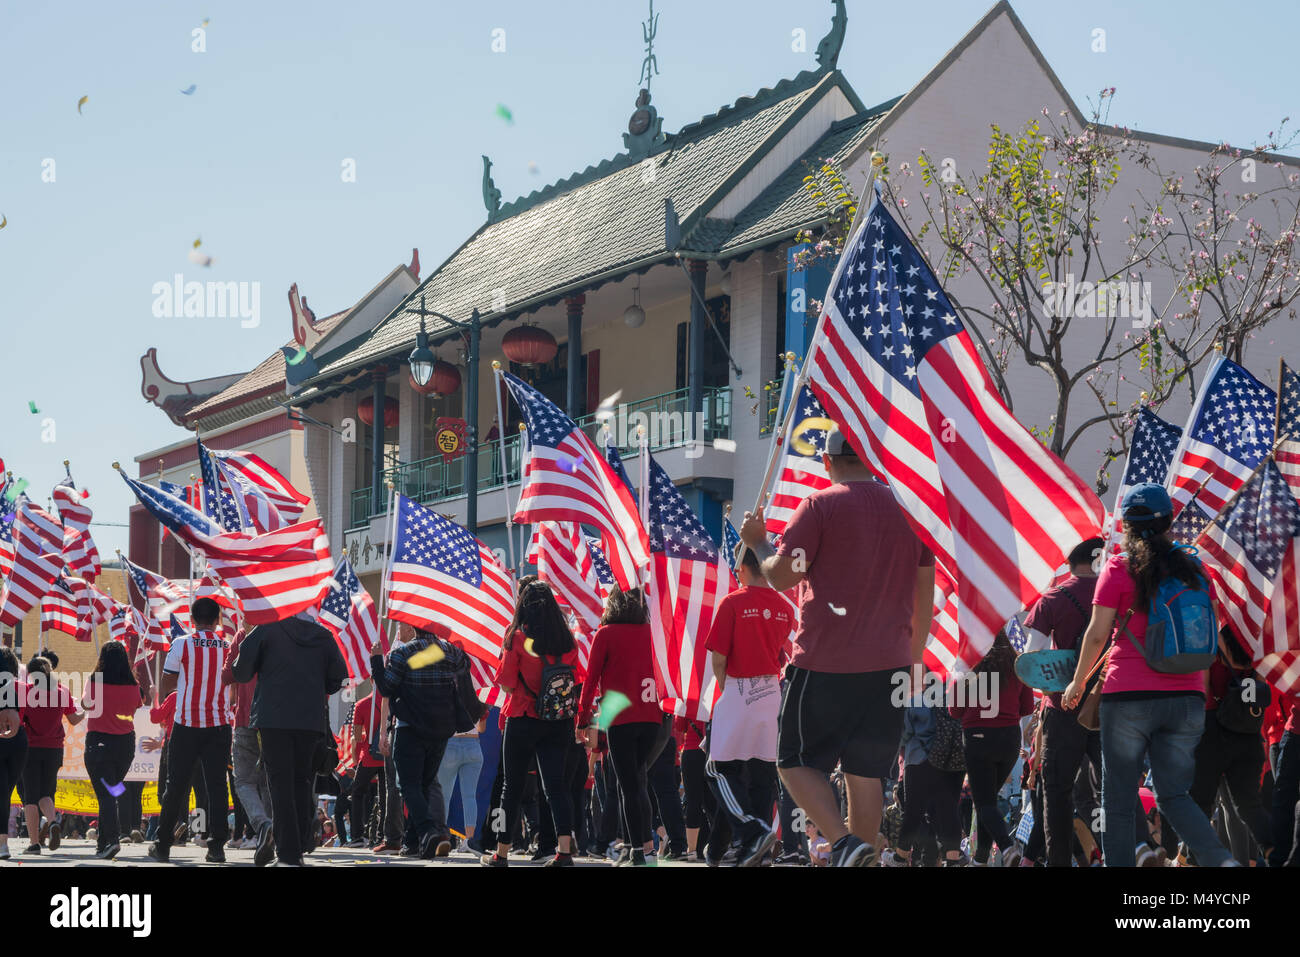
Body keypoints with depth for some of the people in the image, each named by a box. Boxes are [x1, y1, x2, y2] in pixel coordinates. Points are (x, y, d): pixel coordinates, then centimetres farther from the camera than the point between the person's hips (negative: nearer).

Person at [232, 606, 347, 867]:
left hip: (274, 718, -3)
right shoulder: (324, 637, 8)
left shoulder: (267, 630, 0)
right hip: (312, 719, 3)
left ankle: (288, 854, -10)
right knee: (302, 782, 13)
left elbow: (241, 672, -3)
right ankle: (298, 849, 12)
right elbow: (338, 678, 9)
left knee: (280, 782, -2)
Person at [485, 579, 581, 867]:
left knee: (512, 786, 7)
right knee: (555, 783, 0)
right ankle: (565, 850, -14)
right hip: (559, 721, 3)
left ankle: (501, 854, 15)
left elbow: (506, 684, -9)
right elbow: (574, 680, 11)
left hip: (523, 721, -3)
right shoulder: (567, 640, 2)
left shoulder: (517, 637, -9)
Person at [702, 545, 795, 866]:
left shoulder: (733, 603, -10)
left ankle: (754, 830, -18)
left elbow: (718, 659, -9)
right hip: (773, 693, 5)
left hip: (738, 693, -5)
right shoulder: (785, 608, 7)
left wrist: (724, 688, 6)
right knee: (763, 772, 7)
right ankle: (754, 852, 7)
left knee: (721, 769, 2)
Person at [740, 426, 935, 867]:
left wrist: (757, 542, 10)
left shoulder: (820, 505, -6)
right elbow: (925, 595, 14)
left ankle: (844, 842, -15)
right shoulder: (907, 508, 9)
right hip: (887, 665, 5)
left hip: (824, 663, -5)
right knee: (865, 772, 10)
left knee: (796, 761, 5)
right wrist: (915, 655, 24)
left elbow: (781, 576, -9)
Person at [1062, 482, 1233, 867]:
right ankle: (1223, 861, -13)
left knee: (1118, 802, 5)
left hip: (1129, 696, -4)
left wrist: (1078, 682, 9)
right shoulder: (1191, 566, 9)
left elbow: (1097, 633, -5)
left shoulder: (1119, 567, -4)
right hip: (1186, 697, 4)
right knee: (1174, 796, 9)